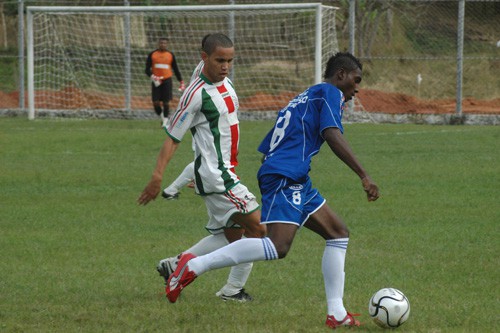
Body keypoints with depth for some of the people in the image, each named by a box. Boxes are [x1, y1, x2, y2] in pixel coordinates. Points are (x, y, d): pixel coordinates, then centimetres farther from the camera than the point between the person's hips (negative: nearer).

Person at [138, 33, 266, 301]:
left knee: (230, 235, 13)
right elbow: (172, 136, -16)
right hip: (216, 177, -9)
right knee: (257, 227, -10)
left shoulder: (226, 83, 9)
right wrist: (158, 175, -23)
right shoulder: (197, 93, -17)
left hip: (226, 172, 9)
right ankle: (234, 290, -4)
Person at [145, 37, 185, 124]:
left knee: (166, 102, -5)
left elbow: (175, 69, 13)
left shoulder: (170, 55, 6)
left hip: (167, 80, 0)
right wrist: (152, 76, -17)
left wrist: (181, 82, 9)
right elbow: (147, 69, 2)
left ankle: (165, 120, 5)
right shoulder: (152, 54, 4)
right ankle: (162, 117, 19)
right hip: (156, 81, 0)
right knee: (156, 103, -4)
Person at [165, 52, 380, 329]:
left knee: (338, 234, 13)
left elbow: (267, 147, 28)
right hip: (285, 178, -11)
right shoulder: (330, 93, 2)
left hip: (296, 182, 11)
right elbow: (332, 135, -16)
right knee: (278, 247, -23)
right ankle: (195, 266, -22)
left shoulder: (303, 98, 29)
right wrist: (364, 176, -19)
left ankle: (336, 314, 9)